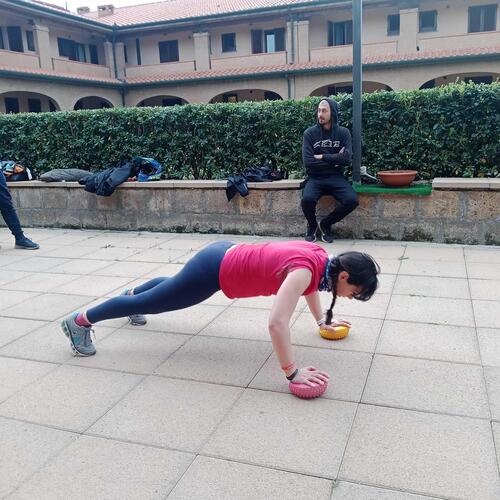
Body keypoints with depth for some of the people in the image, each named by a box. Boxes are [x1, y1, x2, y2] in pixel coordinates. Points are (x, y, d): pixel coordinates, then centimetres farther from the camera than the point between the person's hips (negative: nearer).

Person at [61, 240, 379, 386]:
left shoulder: (321, 257, -4)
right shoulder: (306, 269, -30)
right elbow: (277, 324, -39)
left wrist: (322, 320, 24)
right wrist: (292, 372, -32)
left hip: (225, 254, 9)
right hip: (214, 270, -8)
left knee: (170, 286, 34)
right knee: (152, 302, 7)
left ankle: (131, 293, 63)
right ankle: (80, 322, 24)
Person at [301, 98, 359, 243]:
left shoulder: (343, 132, 4)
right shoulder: (310, 133, 0)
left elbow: (346, 158, -10)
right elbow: (308, 162, -11)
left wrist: (322, 157, -9)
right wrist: (334, 160, -7)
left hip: (336, 177, 1)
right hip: (315, 178, -1)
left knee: (352, 200, -25)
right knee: (307, 199, -32)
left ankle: (326, 224, 2)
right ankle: (312, 225, 3)